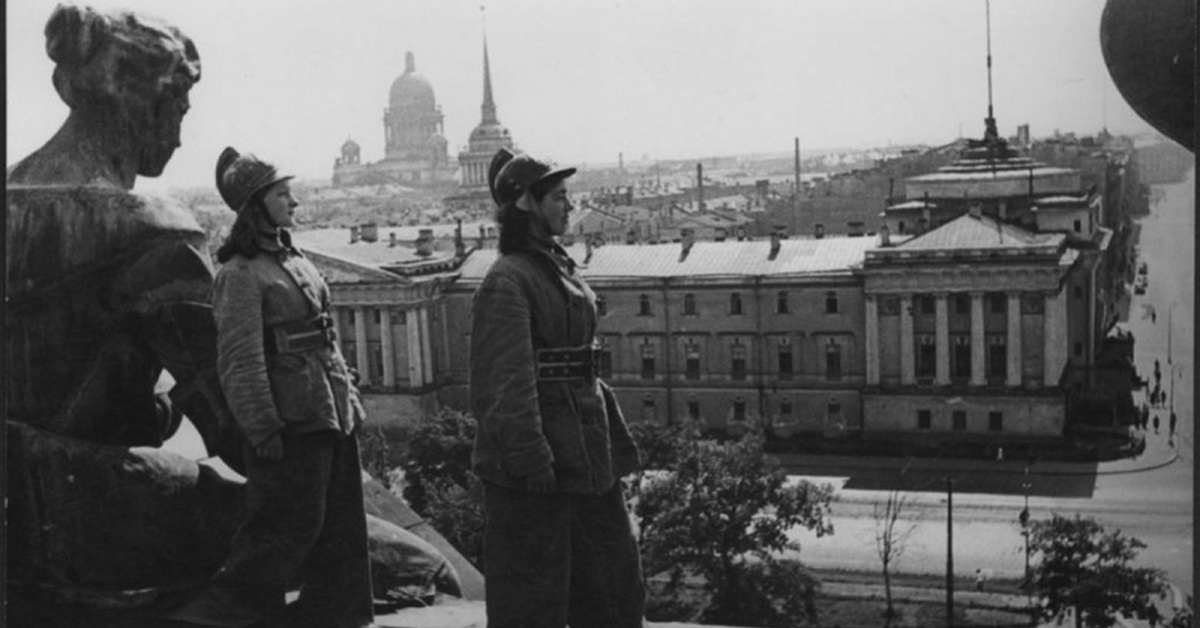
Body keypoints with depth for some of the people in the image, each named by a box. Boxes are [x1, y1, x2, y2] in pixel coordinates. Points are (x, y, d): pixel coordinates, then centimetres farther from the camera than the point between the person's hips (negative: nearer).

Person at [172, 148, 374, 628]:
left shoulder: (294, 260, 13)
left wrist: (350, 399, 15)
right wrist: (263, 427, -18)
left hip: (332, 412, 9)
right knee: (293, 524, -3)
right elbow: (240, 359, -16)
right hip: (291, 420, -8)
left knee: (339, 526, 14)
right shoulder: (241, 273, -12)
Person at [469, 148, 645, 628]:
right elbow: (505, 385, -21)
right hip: (539, 467, -9)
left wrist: (617, 440, 17)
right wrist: (532, 460, -24)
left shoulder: (561, 268, 13)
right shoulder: (507, 281, -15)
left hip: (586, 456, 9)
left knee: (614, 577, 18)